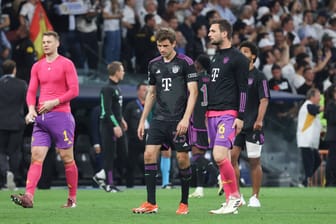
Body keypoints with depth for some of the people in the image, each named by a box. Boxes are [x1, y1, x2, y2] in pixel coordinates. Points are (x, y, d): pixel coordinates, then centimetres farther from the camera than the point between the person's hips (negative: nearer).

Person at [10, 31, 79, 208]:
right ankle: (29, 197, -18)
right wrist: (31, 109, -6)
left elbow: (74, 90, -6)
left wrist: (54, 102, -14)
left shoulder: (66, 64, -2)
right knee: (36, 156, -7)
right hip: (41, 117, 5)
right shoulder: (37, 67, 14)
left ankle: (72, 198, 10)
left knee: (67, 158, 0)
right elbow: (31, 91, 12)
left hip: (61, 115, -5)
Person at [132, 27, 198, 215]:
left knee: (182, 158, -2)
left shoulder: (185, 62, -5)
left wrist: (185, 119, -17)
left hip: (179, 120, -5)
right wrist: (143, 120, 16)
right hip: (159, 118, 5)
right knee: (149, 154, -7)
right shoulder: (154, 64, 12)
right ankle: (151, 203, -4)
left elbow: (193, 92, -8)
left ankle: (184, 203, 11)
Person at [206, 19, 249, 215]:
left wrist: (240, 117, -15)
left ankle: (234, 196, -8)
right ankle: (233, 200, 10)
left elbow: (243, 89, -10)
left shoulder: (238, 59, -7)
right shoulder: (215, 58, 18)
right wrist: (207, 113, 20)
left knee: (219, 156, -19)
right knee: (223, 159, 7)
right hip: (212, 114, 8)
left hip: (228, 114, -8)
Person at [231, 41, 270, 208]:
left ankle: (255, 197, 8)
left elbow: (264, 100, -8)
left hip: (252, 126, -5)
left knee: (254, 161, 0)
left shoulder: (259, 77, -2)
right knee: (231, 157, -6)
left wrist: (259, 120, -19)